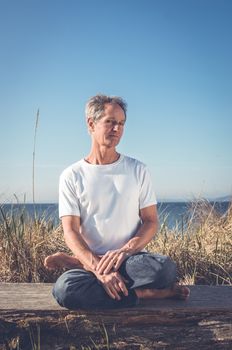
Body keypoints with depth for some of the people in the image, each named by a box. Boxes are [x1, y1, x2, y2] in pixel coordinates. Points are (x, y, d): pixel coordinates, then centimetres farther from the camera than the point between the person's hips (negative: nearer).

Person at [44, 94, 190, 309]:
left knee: (165, 268, -32)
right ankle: (145, 294, -17)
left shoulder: (138, 170, 7)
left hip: (131, 259, 1)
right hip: (91, 257, -1)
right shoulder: (71, 176, 3)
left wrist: (124, 251, -16)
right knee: (64, 288, -34)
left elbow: (151, 222, 4)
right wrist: (100, 269, -23)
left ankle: (76, 262, -15)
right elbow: (71, 232, -6)